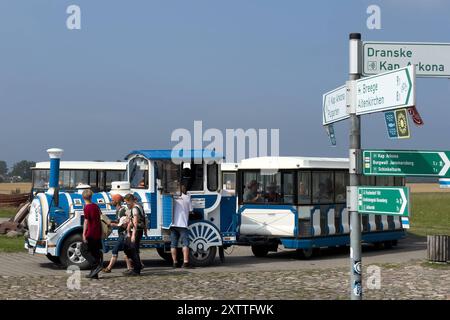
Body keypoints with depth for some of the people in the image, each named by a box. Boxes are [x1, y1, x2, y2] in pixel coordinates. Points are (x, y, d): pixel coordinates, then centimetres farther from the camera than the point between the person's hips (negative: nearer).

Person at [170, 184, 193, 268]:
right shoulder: (187, 198, 1)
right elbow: (190, 210, 7)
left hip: (173, 224, 3)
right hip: (182, 224, -3)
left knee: (173, 244, 6)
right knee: (185, 243, -2)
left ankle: (175, 262, 7)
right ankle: (185, 262, -10)